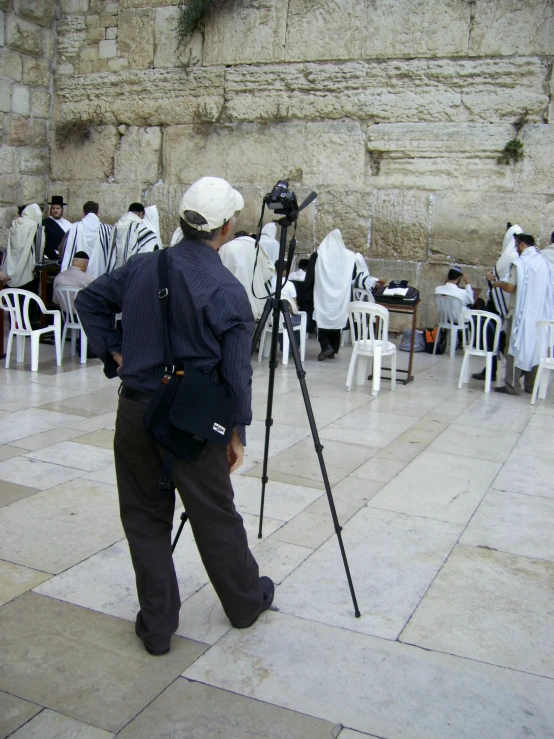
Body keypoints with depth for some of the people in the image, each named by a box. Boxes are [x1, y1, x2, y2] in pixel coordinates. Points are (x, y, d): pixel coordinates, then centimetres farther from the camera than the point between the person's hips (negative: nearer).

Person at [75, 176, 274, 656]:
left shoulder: (142, 267, 1)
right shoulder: (227, 292, -14)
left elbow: (88, 301, 13)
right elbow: (236, 373, -12)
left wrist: (113, 352, 13)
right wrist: (237, 432, -1)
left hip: (134, 410, 4)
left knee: (144, 518, 14)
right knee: (215, 518, 13)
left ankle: (157, 625, 23)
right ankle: (246, 602, 35)